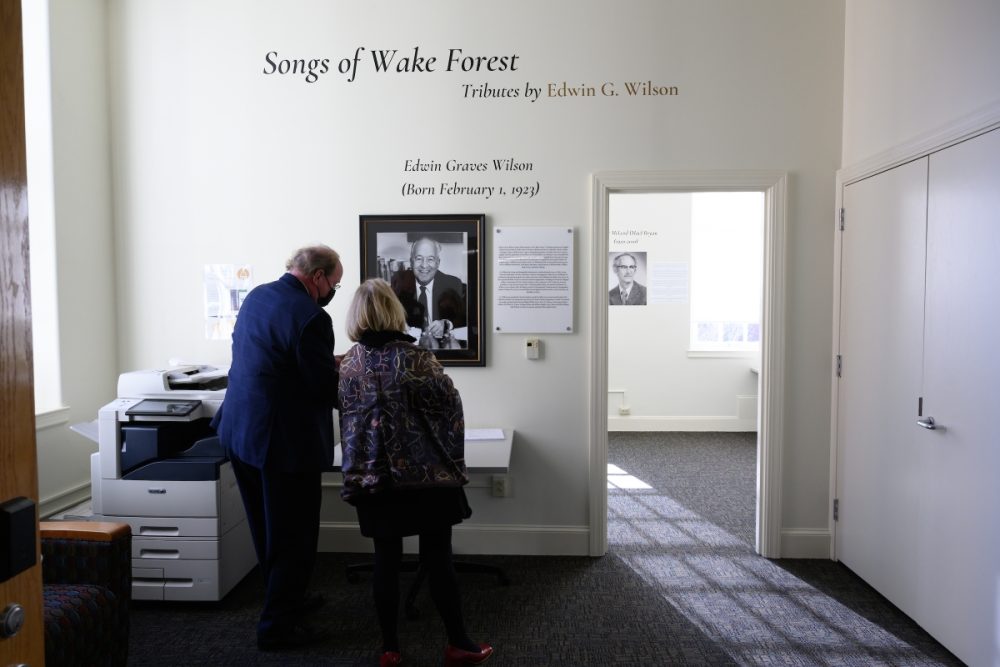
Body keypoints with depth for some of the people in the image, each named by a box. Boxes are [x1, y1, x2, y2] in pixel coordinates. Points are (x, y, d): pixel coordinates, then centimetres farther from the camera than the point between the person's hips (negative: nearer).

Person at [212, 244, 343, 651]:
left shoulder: (256, 296, 7)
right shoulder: (310, 317, -21)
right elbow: (325, 388, -18)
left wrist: (328, 364, 14)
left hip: (240, 432, 9)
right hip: (284, 442, -9)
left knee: (268, 532, 22)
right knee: (293, 537, 7)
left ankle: (287, 598, 40)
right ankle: (277, 626, 18)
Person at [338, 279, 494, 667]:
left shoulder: (348, 364, 2)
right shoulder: (416, 358, -11)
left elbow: (347, 421, 11)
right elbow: (451, 407, -7)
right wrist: (451, 459, 4)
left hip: (372, 476, 4)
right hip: (426, 473, -3)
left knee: (386, 561, 11)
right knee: (438, 560, 5)